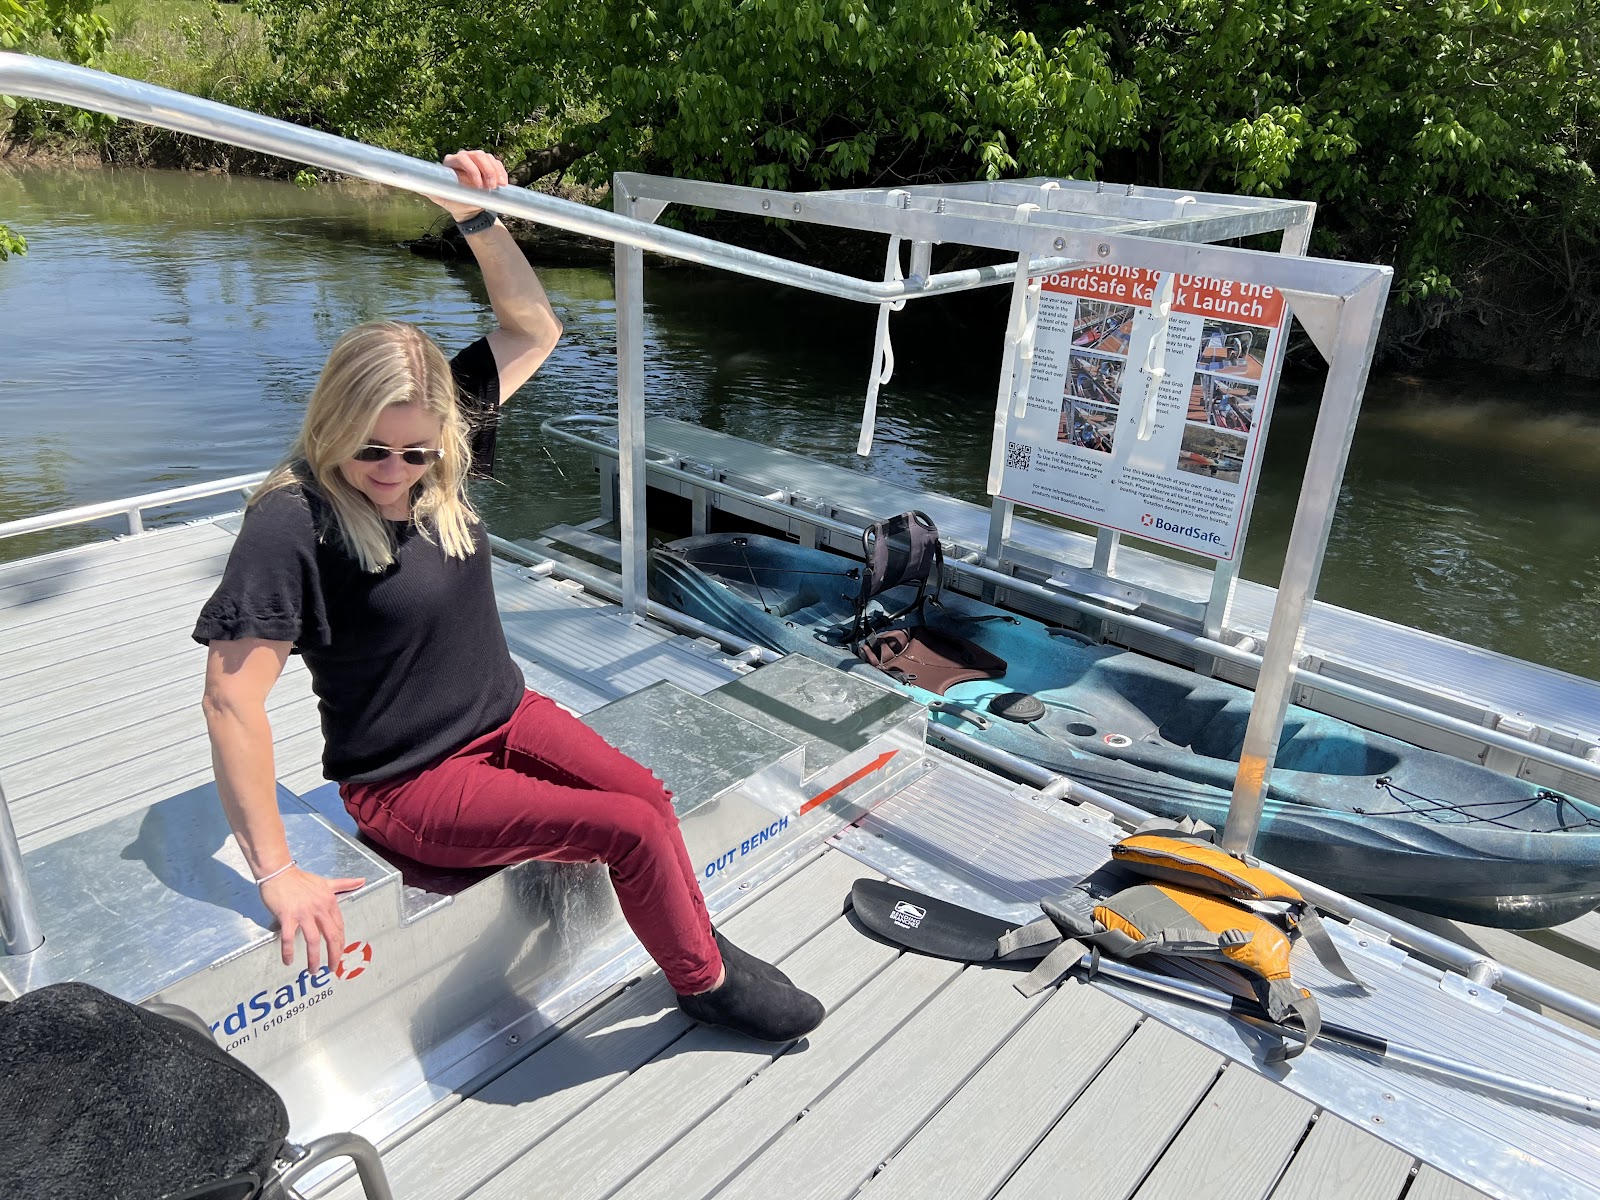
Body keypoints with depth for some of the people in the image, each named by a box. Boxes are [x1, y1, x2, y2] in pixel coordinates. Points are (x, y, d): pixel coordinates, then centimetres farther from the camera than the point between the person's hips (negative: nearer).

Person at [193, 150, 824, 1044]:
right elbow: (231, 699, -24)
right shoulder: (294, 521, -22)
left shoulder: (437, 457, -4)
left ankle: (696, 943, 9)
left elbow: (534, 330, 3)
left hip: (506, 718, 6)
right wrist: (278, 874, -24)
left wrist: (479, 218, -11)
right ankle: (707, 981, 7)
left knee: (647, 794, -16)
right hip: (408, 784, -6)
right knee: (633, 829, -18)